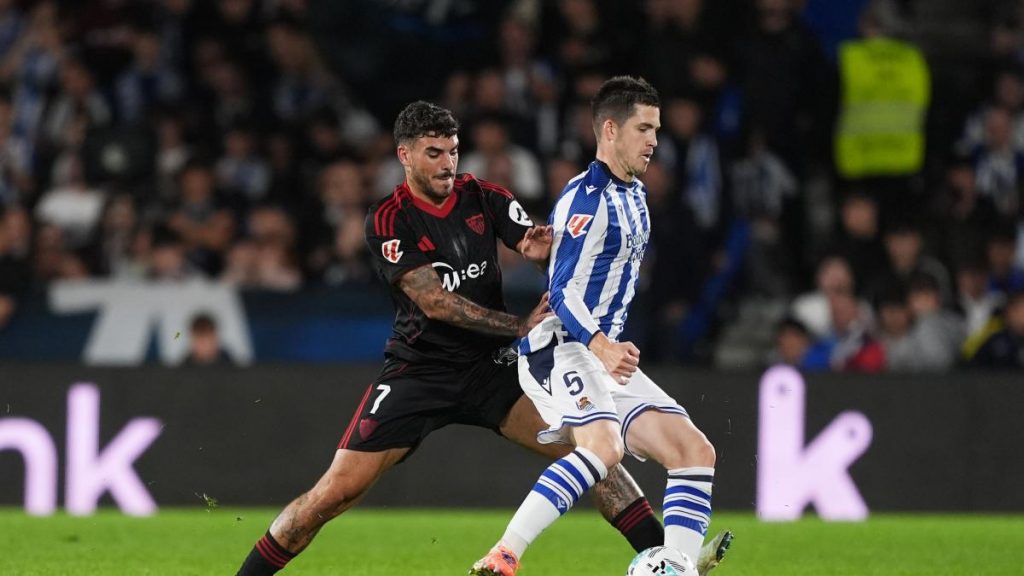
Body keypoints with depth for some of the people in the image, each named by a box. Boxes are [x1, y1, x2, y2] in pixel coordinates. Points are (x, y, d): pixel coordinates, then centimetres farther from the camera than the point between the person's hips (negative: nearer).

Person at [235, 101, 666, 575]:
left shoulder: (483, 198, 1)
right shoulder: (388, 221, -10)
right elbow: (435, 303, -20)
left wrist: (547, 246, -30)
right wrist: (521, 326, -27)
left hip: (491, 367, 3)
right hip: (419, 371, -3)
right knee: (337, 490, -10)